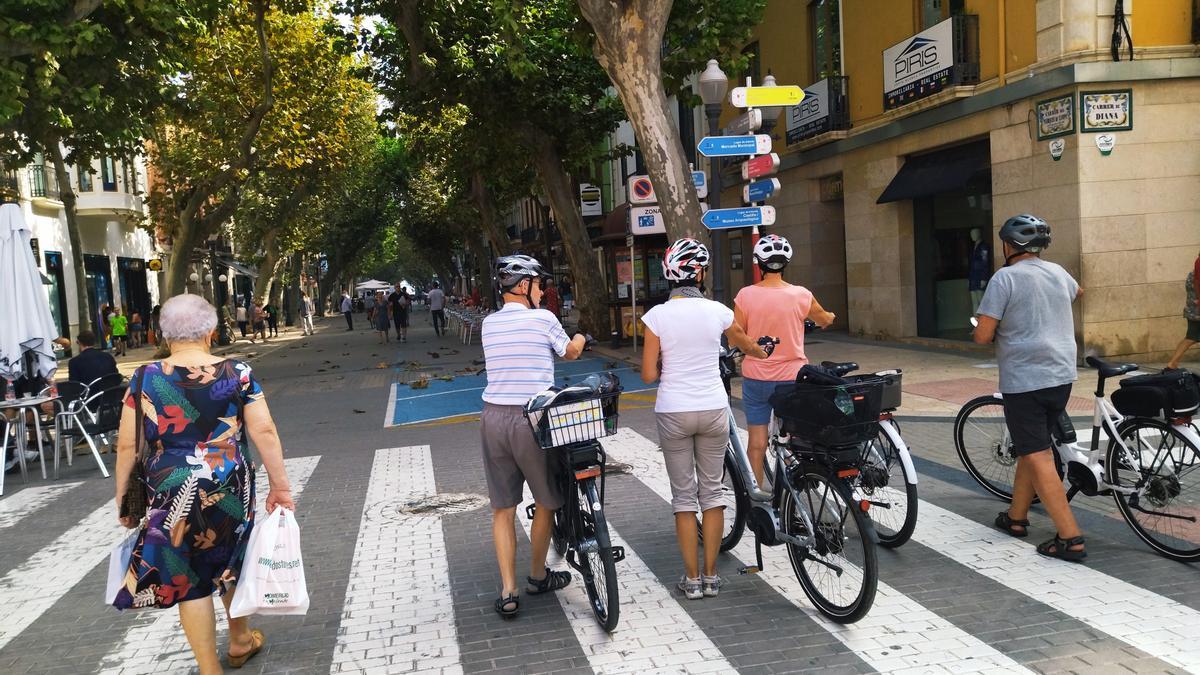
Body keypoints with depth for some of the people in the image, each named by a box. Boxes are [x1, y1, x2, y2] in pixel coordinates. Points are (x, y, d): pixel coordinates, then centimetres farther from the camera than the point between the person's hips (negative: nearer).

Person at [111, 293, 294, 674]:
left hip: (172, 493, -2)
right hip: (230, 487, 2)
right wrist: (279, 485, 1)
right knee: (229, 562, 25)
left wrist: (123, 498, 9)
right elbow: (265, 433, -8)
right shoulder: (238, 374, -6)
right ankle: (240, 640, 44)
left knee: (187, 579, 10)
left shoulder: (145, 378, -7)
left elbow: (127, 446, -3)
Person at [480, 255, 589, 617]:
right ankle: (538, 576, 28)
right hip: (531, 419, -4)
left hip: (493, 417, 5)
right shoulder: (543, 319, -5)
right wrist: (580, 340, 34)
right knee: (547, 501, 15)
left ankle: (508, 591, 8)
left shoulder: (488, 324, 8)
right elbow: (570, 353, 11)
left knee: (503, 508, 10)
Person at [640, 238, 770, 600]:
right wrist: (766, 354, 41)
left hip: (673, 412, -1)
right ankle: (711, 576, 18)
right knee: (712, 492, 12)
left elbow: (648, 374, -7)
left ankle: (692, 579, 14)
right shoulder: (717, 311, -3)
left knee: (684, 496, 8)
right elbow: (747, 345, 18)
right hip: (713, 410, 1)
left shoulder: (657, 315, -8)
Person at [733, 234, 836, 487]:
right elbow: (825, 319, 14)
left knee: (757, 441, 8)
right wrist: (830, 317, 38)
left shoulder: (745, 295, -9)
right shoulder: (801, 295, -7)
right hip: (792, 377, 0)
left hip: (756, 377, 0)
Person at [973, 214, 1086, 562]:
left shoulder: (1005, 277, -11)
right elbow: (1078, 291, 37)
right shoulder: (1058, 272, 10)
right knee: (1031, 448, 19)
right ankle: (1016, 517, 31)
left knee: (1038, 457, -5)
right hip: (1062, 376, 7)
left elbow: (983, 336, -15)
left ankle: (1070, 538, -8)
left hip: (1024, 380, -7)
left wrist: (991, 329, 7)